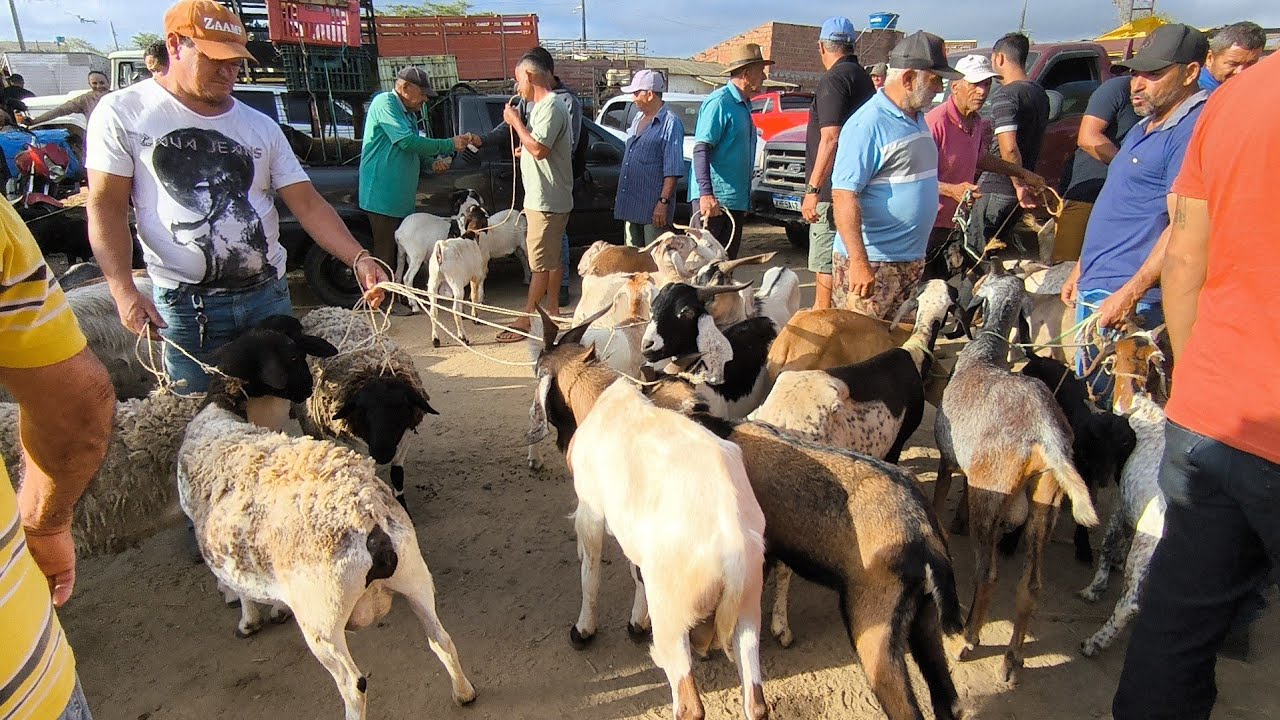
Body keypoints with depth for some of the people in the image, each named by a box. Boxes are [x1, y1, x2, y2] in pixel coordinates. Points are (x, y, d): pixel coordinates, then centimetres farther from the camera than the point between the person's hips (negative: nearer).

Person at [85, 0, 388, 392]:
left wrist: (358, 259, -14)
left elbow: (308, 204, 2)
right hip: (184, 305, -3)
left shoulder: (261, 126, 8)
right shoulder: (123, 113, -1)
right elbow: (107, 208, -3)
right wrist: (124, 291, -16)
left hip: (270, 295, 3)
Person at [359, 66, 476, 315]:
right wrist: (450, 145, -21)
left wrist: (433, 160, 4)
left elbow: (414, 146, 26)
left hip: (402, 196, 9)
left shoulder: (408, 112, 17)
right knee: (385, 248, -2)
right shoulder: (385, 103, -13)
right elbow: (407, 141, -24)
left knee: (400, 247, 14)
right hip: (383, 194, -9)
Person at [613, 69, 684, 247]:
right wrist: (621, 197, 21)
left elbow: (673, 169, -15)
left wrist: (664, 201, -22)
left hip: (653, 207, -8)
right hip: (631, 205, 8)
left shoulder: (670, 123, -9)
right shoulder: (637, 120, 17)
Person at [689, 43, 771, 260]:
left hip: (736, 199, 9)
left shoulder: (744, 105, 17)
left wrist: (745, 200, 23)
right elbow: (700, 149, -19)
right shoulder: (719, 102, -11)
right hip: (713, 198, -9)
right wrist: (706, 194, -29)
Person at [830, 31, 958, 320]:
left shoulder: (917, 118, 13)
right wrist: (858, 262, -30)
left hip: (912, 259, 9)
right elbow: (844, 196, -24)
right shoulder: (868, 124, -17)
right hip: (871, 263, -9)